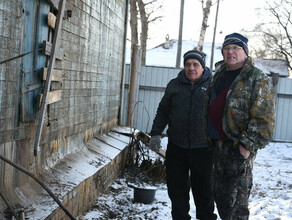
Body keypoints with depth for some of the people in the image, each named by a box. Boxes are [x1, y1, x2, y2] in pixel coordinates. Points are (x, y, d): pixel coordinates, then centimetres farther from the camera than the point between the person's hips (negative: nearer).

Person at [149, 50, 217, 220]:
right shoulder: (174, 85, 8)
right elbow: (163, 112, 14)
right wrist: (156, 133, 4)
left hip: (202, 148, -3)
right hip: (176, 148, 3)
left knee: (203, 189, 8)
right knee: (176, 188, 12)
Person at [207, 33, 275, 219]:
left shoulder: (258, 80, -9)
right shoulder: (218, 75, 14)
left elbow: (264, 119, -15)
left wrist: (248, 146, -20)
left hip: (240, 149, -8)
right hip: (218, 146, 8)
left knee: (236, 203, -3)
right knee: (220, 194, 18)